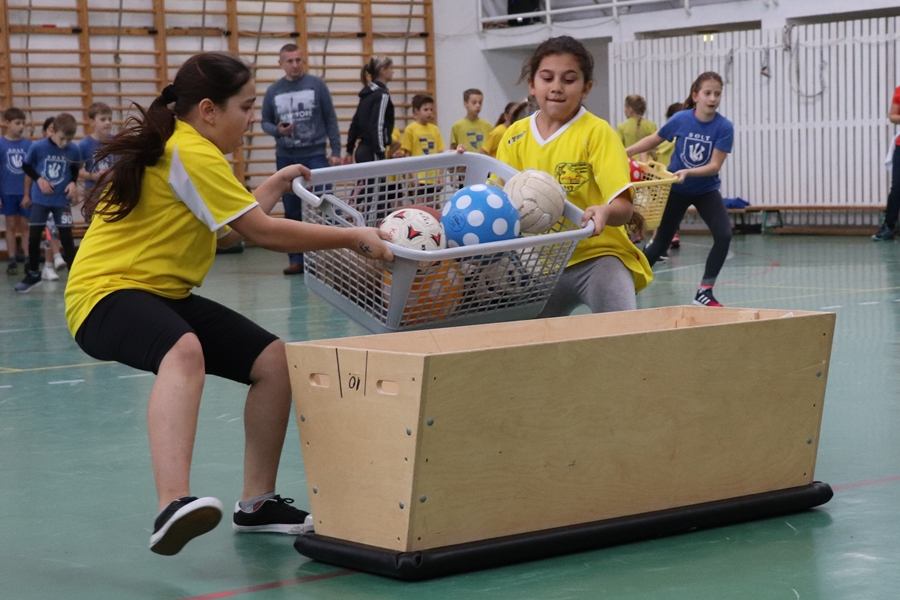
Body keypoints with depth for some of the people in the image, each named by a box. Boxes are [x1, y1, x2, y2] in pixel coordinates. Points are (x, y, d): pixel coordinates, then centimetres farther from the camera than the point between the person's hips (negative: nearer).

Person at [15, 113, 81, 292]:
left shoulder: (74, 150, -12)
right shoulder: (37, 147, -14)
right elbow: (27, 167, 0)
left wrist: (72, 183, -12)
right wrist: (39, 179, -13)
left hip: (62, 200, 0)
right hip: (40, 199, 0)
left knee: (66, 238, 2)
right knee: (34, 237, 5)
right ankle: (32, 274, 21)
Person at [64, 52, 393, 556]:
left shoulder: (178, 147, 14)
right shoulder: (191, 152, -17)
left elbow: (220, 233, 17)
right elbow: (264, 232, -20)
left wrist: (268, 191, 15)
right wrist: (355, 237, -15)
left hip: (163, 293, 10)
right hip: (106, 291, -10)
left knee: (275, 360, 4)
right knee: (185, 351, -41)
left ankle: (258, 503, 13)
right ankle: (173, 507, -58)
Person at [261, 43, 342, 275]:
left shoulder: (317, 85, 0)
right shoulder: (273, 91, 6)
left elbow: (331, 119, 1)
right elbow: (265, 122, 11)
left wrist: (336, 151, -5)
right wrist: (277, 130, -12)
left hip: (315, 156, -3)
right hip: (286, 159, 3)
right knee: (292, 213, 6)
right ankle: (296, 260, 11)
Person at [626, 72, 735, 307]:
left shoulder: (724, 127, -18)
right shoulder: (680, 119, -15)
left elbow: (715, 165, -21)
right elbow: (654, 139, 3)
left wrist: (688, 172, -35)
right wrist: (624, 152, -1)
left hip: (706, 190, 0)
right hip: (676, 190, 0)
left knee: (724, 235, -19)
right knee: (661, 242, 6)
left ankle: (704, 292, -7)